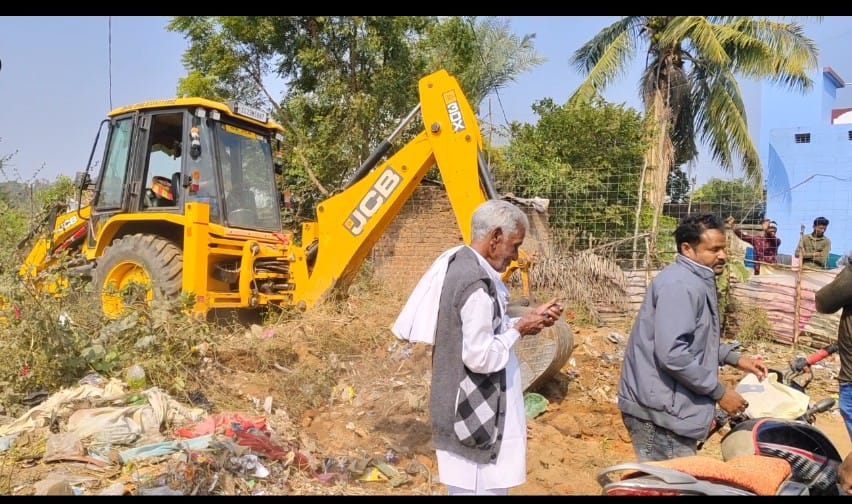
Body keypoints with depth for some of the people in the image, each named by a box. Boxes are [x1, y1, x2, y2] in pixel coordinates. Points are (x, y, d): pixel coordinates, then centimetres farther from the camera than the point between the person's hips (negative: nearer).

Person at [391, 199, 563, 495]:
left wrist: (528, 319, 6)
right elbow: (480, 357, -25)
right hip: (475, 412, -10)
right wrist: (518, 330, -11)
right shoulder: (477, 284, -24)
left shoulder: (459, 263, 6)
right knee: (481, 486, 4)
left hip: (468, 406, 10)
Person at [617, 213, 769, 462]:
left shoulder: (698, 281, 15)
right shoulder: (681, 285, -21)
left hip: (668, 406, 11)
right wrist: (720, 391, -19)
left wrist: (736, 359, 16)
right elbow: (672, 354, -29)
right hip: (659, 411, -11)